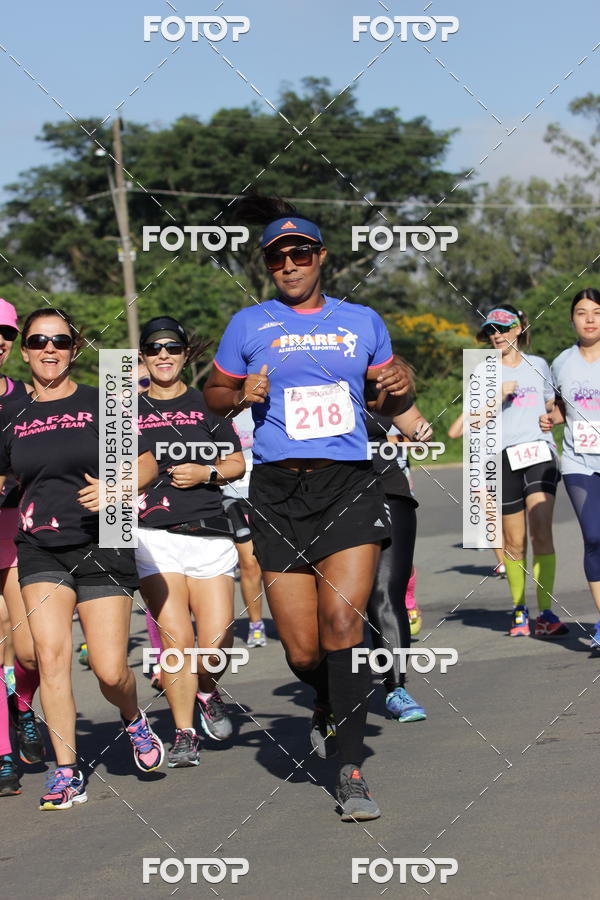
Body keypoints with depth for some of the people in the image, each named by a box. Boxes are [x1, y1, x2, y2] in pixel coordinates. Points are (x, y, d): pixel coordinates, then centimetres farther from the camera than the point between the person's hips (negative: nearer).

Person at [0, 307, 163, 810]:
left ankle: (135, 721, 29)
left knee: (110, 670, -6)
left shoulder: (99, 404, 1)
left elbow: (148, 463, 1)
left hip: (101, 546, -2)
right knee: (51, 654, -15)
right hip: (40, 550, 2)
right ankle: (67, 773, -7)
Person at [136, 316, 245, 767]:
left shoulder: (207, 404, 11)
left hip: (209, 533, 1)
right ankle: (184, 734, 3)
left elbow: (237, 463, 13)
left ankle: (206, 690, 28)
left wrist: (206, 473, -5)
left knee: (217, 643, -6)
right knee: (176, 638, -11)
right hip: (154, 535, -1)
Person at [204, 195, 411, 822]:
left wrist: (398, 389, -1)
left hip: (350, 485, 0)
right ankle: (328, 705, 35)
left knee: (343, 623, -16)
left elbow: (388, 407, 23)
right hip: (278, 489, 0)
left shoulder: (362, 321, 14)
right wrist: (241, 395, -5)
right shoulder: (249, 324, 10)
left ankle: (351, 770, -10)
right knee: (302, 651, -1)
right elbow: (213, 393, 17)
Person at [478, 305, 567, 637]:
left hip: (541, 453, 1)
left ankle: (545, 613, -14)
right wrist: (499, 395, -16)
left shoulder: (538, 365, 15)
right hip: (504, 458, -1)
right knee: (514, 541, 2)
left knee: (541, 531, -15)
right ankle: (519, 608, 20)